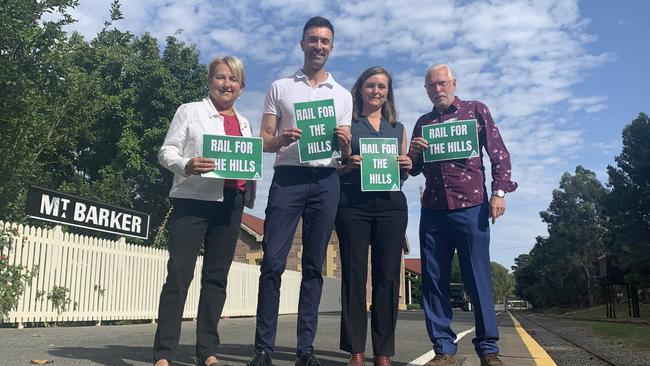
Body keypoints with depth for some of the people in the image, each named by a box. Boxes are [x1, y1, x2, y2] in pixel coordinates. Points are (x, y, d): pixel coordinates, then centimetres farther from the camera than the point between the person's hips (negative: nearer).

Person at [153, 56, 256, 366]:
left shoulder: (244, 123, 21)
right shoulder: (190, 111, 7)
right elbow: (166, 151, 1)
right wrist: (186, 165, -19)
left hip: (230, 204, 5)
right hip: (192, 200, -4)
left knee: (217, 276, 5)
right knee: (179, 273, -8)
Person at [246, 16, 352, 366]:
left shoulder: (343, 95, 16)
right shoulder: (280, 88, 12)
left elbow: (346, 153, 13)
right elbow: (264, 142, 6)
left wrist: (345, 143, -10)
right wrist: (282, 139, -16)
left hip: (326, 181, 2)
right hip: (288, 177, -1)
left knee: (314, 265, 2)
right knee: (272, 262, -9)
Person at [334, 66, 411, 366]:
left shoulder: (398, 128, 21)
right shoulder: (347, 123, 12)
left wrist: (406, 167, 0)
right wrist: (349, 165, -12)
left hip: (391, 205, 3)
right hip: (352, 204, -2)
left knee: (387, 276, -1)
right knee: (354, 274, -4)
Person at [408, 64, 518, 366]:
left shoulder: (476, 110, 9)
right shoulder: (423, 122, 18)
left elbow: (499, 153, 4)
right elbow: (414, 169, 19)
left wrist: (499, 192, -8)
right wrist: (413, 153, -3)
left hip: (470, 207, -3)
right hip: (432, 210, 4)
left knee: (478, 278, -3)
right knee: (434, 280, 1)